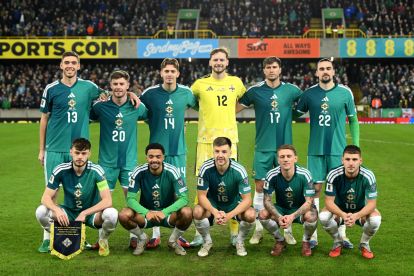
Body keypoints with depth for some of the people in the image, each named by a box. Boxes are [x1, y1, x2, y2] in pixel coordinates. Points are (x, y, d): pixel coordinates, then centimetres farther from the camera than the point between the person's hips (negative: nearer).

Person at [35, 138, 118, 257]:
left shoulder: (96, 171, -18)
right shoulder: (61, 170, -14)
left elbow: (107, 201, -23)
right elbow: (46, 197, -13)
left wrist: (84, 213, -32)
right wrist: (57, 210, -34)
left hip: (92, 213, -2)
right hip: (68, 213, 2)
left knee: (112, 214, -34)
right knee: (41, 211, -24)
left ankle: (103, 240, 2)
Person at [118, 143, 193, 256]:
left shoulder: (172, 171, -16)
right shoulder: (139, 172, -14)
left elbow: (183, 198, -21)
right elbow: (130, 198, -16)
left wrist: (164, 212, -36)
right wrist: (146, 213, -35)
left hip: (168, 213, -1)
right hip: (145, 213, 1)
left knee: (187, 213, -31)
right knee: (124, 215, -28)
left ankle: (173, 240, 2)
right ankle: (142, 238, 6)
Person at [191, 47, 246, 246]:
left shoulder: (236, 82, 10)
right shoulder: (200, 84, 4)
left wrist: (228, 112, 14)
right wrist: (207, 111, 8)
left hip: (229, 139, 1)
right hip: (206, 140, -1)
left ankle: (234, 232, 10)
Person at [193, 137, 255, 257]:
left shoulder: (239, 170, -24)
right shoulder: (206, 168, -22)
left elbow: (247, 199, -22)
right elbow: (202, 195, -17)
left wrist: (230, 215, -38)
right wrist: (214, 212, -36)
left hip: (234, 205, 0)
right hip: (212, 204, 0)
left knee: (250, 214, -30)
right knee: (197, 212, -31)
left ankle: (240, 242, 3)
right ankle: (207, 241, 1)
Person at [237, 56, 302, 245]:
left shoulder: (291, 90, 1)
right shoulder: (255, 91, -1)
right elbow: (235, 108, 5)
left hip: (285, 146, 0)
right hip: (263, 147, 0)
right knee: (260, 187, 2)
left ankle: (287, 230, 16)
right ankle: (258, 230, 14)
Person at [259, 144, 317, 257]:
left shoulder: (304, 175, -23)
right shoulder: (272, 175, -19)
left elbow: (309, 202, -23)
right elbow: (267, 200, -15)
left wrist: (292, 216, -39)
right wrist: (279, 217, -34)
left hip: (301, 209, -2)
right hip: (281, 209, 2)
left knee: (311, 216, -35)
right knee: (263, 214, -26)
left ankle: (306, 241, 1)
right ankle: (280, 241, 4)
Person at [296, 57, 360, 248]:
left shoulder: (345, 93, 1)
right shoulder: (309, 94, 2)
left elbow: (353, 120, 7)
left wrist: (356, 146, 3)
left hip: (338, 150, 0)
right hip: (315, 150, 1)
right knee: (314, 189, 2)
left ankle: (342, 234, 15)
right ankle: (313, 235, 10)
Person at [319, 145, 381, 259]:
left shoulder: (368, 176, -24)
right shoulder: (334, 175, -24)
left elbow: (371, 203, -23)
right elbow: (329, 201, -22)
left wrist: (356, 216, -41)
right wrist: (343, 215, -41)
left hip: (361, 212, 0)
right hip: (339, 210, 0)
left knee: (375, 219, -32)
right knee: (323, 216, -31)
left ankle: (364, 244, 2)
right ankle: (338, 242, 2)